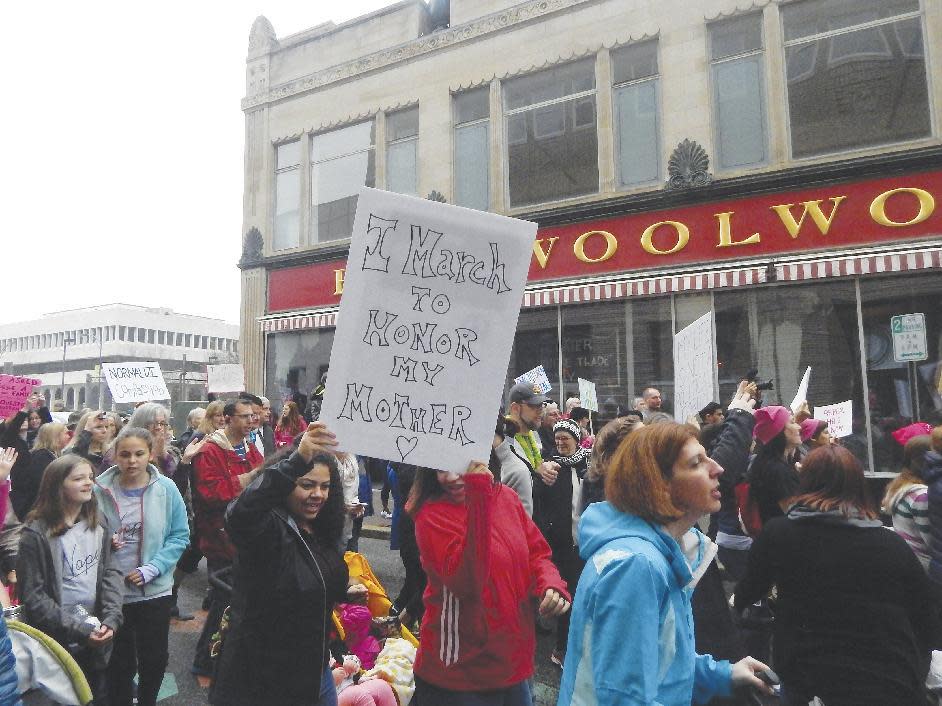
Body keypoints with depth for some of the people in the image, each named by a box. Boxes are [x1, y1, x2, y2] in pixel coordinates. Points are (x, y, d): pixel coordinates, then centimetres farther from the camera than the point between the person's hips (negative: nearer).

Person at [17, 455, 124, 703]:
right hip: (59, 642, -4)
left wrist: (111, 619, -14)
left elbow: (111, 572, -1)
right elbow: (33, 596, -14)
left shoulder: (98, 523, 1)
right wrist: (78, 629, -18)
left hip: (98, 638, 4)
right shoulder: (36, 534, -14)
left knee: (101, 695, 19)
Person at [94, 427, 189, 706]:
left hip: (156, 589, 0)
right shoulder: (101, 490, -9)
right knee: (120, 661, 15)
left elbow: (180, 535, -5)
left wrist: (152, 569, -15)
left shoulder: (166, 489, -10)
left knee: (155, 657, 16)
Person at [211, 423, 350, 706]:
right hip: (262, 679, -7)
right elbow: (240, 515, -45)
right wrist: (298, 460, -56)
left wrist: (346, 592, 3)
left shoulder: (322, 533, 3)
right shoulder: (269, 529, -20)